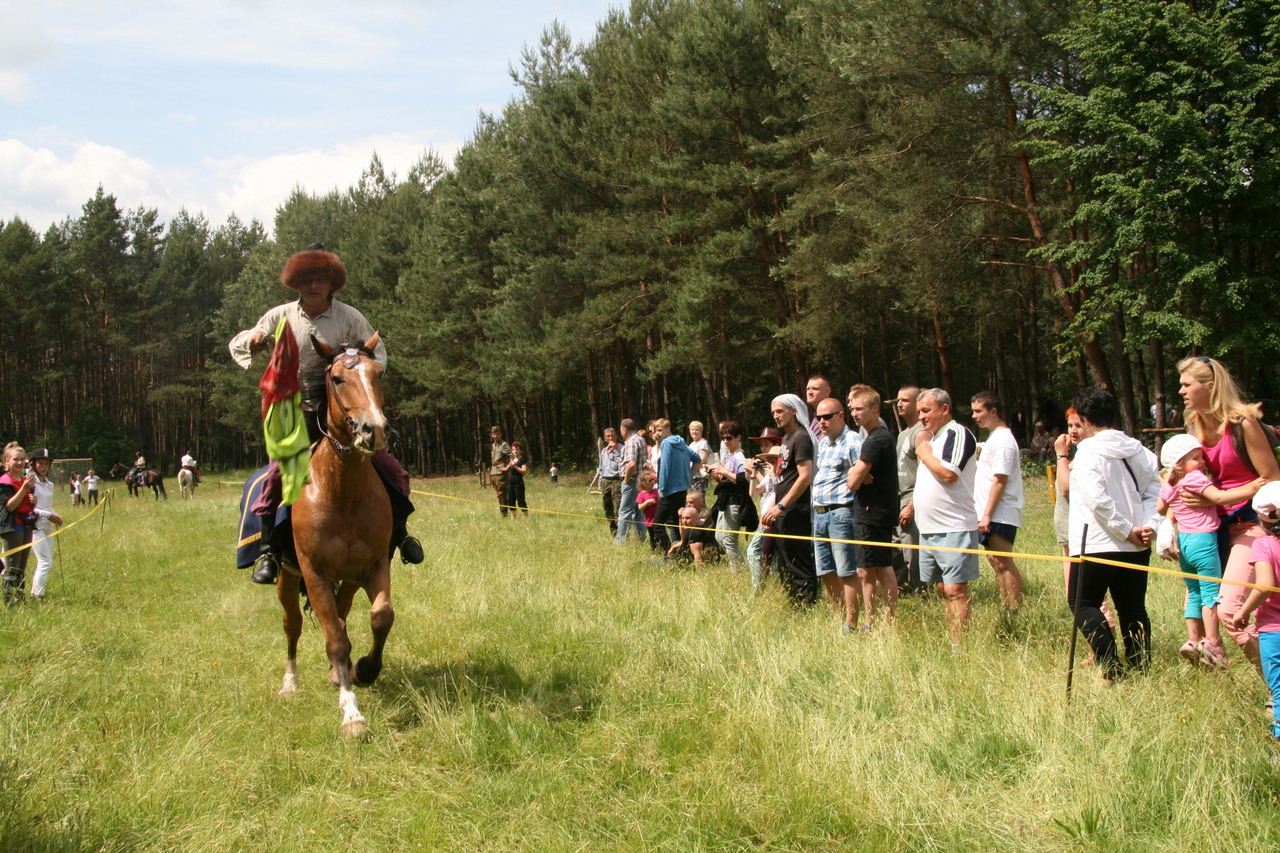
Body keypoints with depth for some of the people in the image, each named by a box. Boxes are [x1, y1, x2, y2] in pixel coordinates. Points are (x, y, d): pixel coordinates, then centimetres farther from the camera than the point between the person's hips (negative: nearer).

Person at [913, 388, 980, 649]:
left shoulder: (958, 434, -10)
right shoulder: (932, 436, 18)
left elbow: (949, 473, -24)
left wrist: (924, 452, -10)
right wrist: (913, 505, 15)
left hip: (953, 529, -9)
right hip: (929, 529, 9)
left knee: (955, 590, -10)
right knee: (944, 589, 11)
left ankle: (959, 648, -10)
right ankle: (951, 642, 16)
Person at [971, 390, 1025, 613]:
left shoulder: (1002, 440, -14)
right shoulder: (994, 438, 17)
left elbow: (1000, 480, -20)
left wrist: (987, 515, -22)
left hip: (999, 514, -10)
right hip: (991, 514, 10)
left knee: (1002, 562, -9)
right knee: (996, 561, 12)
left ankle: (1015, 612, -6)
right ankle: (1007, 610, 16)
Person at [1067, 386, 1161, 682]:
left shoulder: (1088, 451, -11)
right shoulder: (1137, 449, 8)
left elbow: (1097, 500, -20)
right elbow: (1155, 489, 4)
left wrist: (1127, 530, -13)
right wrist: (1147, 525, -4)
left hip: (1097, 544, -6)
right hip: (1137, 547, 6)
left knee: (1083, 603, 5)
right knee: (1133, 607, 14)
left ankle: (1112, 669, -6)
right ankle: (1141, 667, 13)